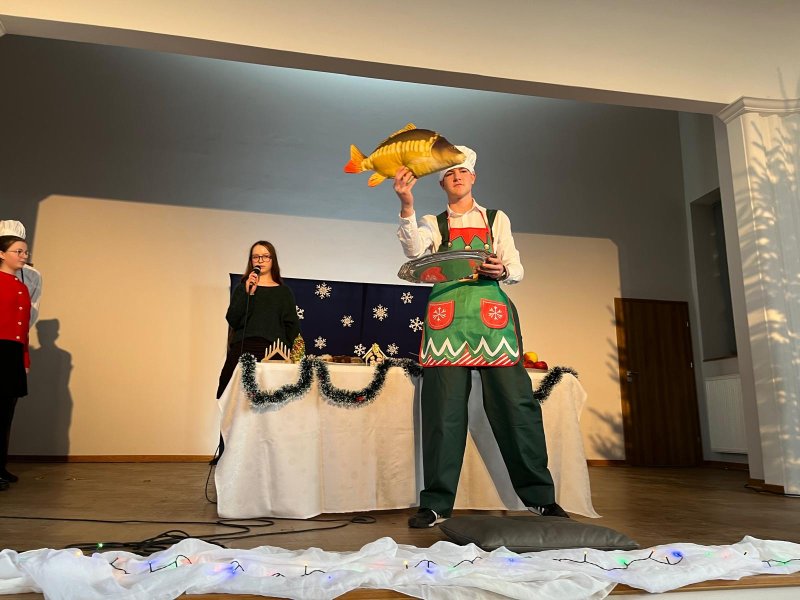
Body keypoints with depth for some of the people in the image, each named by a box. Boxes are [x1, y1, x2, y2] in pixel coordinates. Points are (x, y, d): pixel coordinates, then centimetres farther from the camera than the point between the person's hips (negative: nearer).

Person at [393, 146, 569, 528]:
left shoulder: (496, 219, 19)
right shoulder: (433, 223, 17)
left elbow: (517, 270, 11)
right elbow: (414, 251, -5)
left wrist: (502, 271, -12)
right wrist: (406, 206, -17)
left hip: (491, 317, 1)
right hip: (446, 318, 0)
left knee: (515, 404, -4)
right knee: (443, 408, -5)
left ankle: (539, 496, 8)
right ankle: (436, 503, 3)